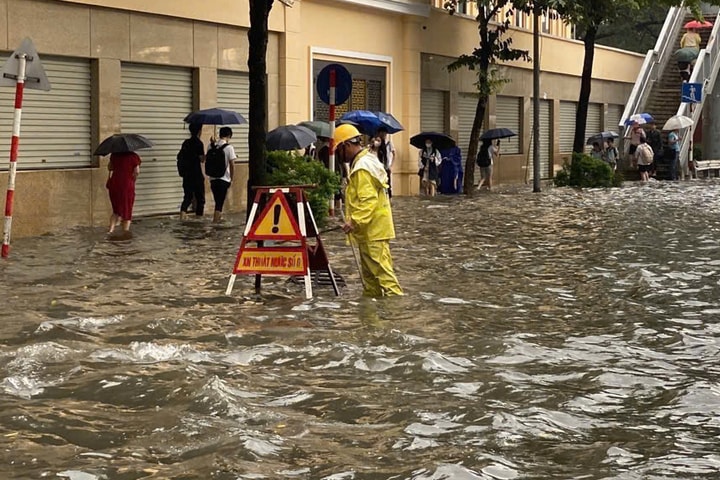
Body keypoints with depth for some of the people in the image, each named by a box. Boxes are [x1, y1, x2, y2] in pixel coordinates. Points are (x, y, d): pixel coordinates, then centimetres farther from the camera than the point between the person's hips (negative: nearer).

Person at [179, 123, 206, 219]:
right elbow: (202, 159, -16)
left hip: (186, 175, 6)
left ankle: (182, 218, -3)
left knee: (187, 198, 11)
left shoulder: (186, 143, 8)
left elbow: (181, 156, 13)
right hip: (197, 175, -6)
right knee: (200, 199, 5)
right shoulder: (199, 143, -12)